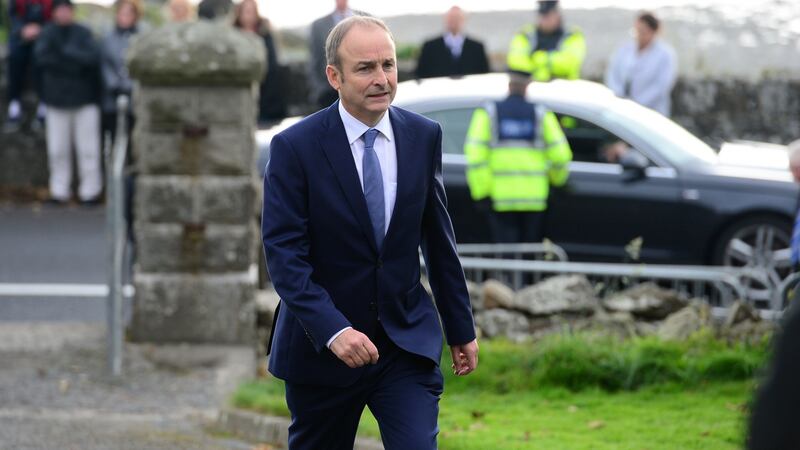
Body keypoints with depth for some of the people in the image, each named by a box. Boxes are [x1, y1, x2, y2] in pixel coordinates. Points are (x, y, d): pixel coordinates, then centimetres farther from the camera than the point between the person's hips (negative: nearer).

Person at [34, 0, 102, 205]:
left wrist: (65, 52, -18)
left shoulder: (83, 33, 2)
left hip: (84, 98, -1)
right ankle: (59, 190, 9)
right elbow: (41, 57, -11)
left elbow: (93, 57, -11)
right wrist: (75, 64, -18)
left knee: (88, 148, -2)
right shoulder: (47, 34, 4)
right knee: (58, 149, 1)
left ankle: (90, 189, 4)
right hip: (57, 98, 1)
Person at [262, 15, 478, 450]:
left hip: (407, 342, 2)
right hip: (321, 346, -2)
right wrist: (333, 331, -28)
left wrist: (461, 328, 11)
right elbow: (284, 254, -16)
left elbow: (438, 238, 8)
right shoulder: (294, 147, -12)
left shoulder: (424, 136, 0)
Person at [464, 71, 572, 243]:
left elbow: (475, 155, -7)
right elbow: (560, 154, -1)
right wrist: (557, 180, 19)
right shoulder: (541, 114, 3)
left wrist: (482, 193, -4)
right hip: (534, 198, 1)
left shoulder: (488, 113, 2)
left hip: (501, 198, -1)